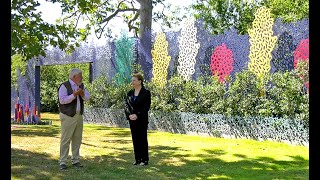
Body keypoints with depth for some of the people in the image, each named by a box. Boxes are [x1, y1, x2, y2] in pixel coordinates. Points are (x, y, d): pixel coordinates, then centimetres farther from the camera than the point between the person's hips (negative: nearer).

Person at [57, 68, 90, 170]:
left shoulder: (81, 86, 11)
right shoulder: (64, 86, -11)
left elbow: (88, 97, 6)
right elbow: (62, 100, -21)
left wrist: (83, 94, -15)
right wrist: (74, 95, -27)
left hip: (79, 116, 7)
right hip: (68, 117, -7)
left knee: (77, 139, 9)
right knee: (66, 140, -4)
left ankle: (75, 161, 18)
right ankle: (63, 162, 1)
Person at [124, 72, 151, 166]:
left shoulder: (146, 93, -6)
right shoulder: (130, 93, 10)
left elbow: (146, 107, -11)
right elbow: (126, 105, 6)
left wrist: (137, 115, -18)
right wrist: (129, 115, -10)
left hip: (142, 120, -5)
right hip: (132, 120, 5)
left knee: (142, 139, 0)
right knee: (135, 139, 8)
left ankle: (144, 159, 8)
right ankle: (137, 159, 17)